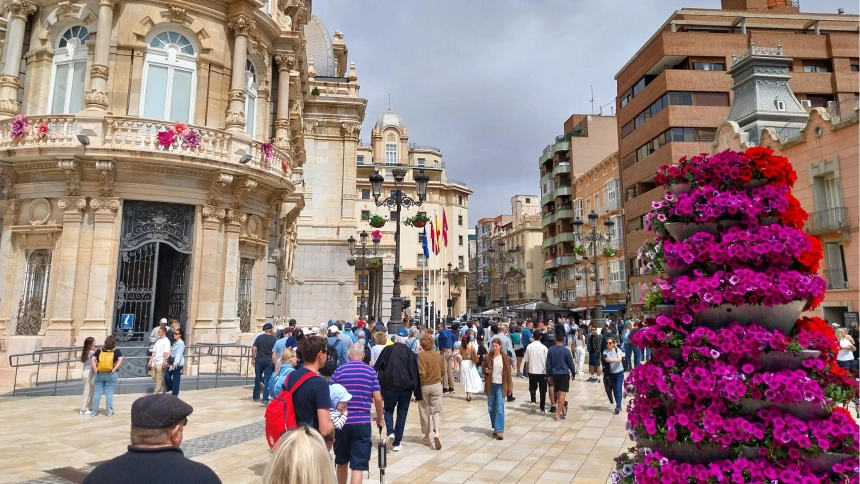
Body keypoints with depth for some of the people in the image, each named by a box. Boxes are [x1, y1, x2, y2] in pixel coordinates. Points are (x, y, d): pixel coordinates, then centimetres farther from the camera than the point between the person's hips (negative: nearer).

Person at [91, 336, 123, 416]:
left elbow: (92, 359, 1)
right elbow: (120, 360, -10)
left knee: (97, 392, 9)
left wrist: (95, 369, -1)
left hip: (100, 374, 2)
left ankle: (94, 411, 16)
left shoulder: (99, 350, 10)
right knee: (109, 393, 2)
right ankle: (110, 411, 7)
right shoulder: (116, 351, 3)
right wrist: (114, 369, -10)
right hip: (111, 374, -2)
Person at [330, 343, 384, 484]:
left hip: (341, 421, 2)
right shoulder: (370, 371, 0)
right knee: (358, 465, 0)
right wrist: (380, 419, 11)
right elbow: (378, 398, -3)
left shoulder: (339, 371, 1)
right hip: (362, 422, -2)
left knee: (341, 461, 20)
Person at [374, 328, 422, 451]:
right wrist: (418, 395, 6)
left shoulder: (387, 350, 0)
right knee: (402, 414, 12)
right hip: (406, 387, 1)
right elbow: (415, 374, 1)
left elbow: (377, 368, -2)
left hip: (389, 386, -1)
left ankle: (390, 433, -5)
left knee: (388, 410, 18)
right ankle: (397, 443, 12)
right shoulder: (410, 353, 2)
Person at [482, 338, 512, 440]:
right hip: (490, 385, 2)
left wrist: (509, 386, 0)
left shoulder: (505, 358, -2)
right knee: (491, 408, 10)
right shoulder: (487, 357, 0)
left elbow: (508, 373, 2)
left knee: (500, 408, -8)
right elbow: (483, 368, 12)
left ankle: (500, 430, -6)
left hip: (501, 386, -2)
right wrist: (486, 371, -12)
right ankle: (495, 427, 25)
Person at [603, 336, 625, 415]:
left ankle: (618, 407, -8)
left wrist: (612, 359, -45)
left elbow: (619, 359, -27)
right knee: (614, 389, 10)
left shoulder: (617, 350, -12)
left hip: (619, 372, -3)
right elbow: (605, 359, -17)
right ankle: (618, 405, 23)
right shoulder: (605, 351, -4)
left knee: (618, 389, -9)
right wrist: (606, 359, -41)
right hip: (611, 373, 3)